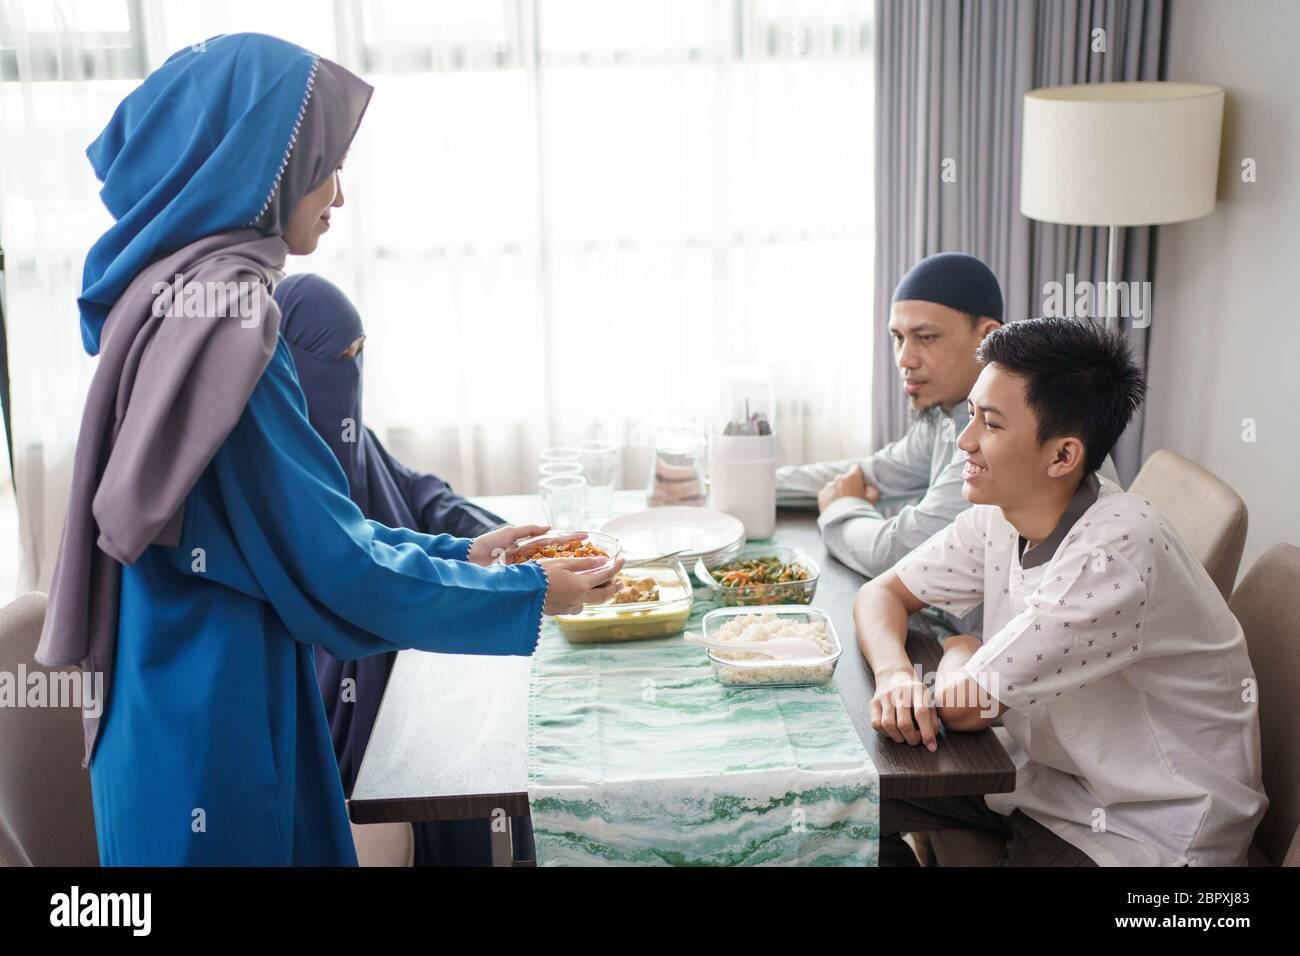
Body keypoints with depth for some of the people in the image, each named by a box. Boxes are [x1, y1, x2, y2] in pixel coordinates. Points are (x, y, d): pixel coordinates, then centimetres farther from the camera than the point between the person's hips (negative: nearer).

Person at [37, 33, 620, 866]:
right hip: (209, 720, -9)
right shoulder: (221, 311, -22)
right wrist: (528, 595, -8)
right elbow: (327, 559, -19)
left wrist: (456, 553, 13)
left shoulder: (185, 294, 6)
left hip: (217, 696, 9)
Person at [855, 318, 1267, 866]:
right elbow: (882, 593, 3)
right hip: (1045, 776, 7)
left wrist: (959, 655, -4)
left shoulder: (1115, 552, -31)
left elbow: (964, 708, -27)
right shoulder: (1000, 515, -6)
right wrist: (894, 672, -18)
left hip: (1146, 835, -7)